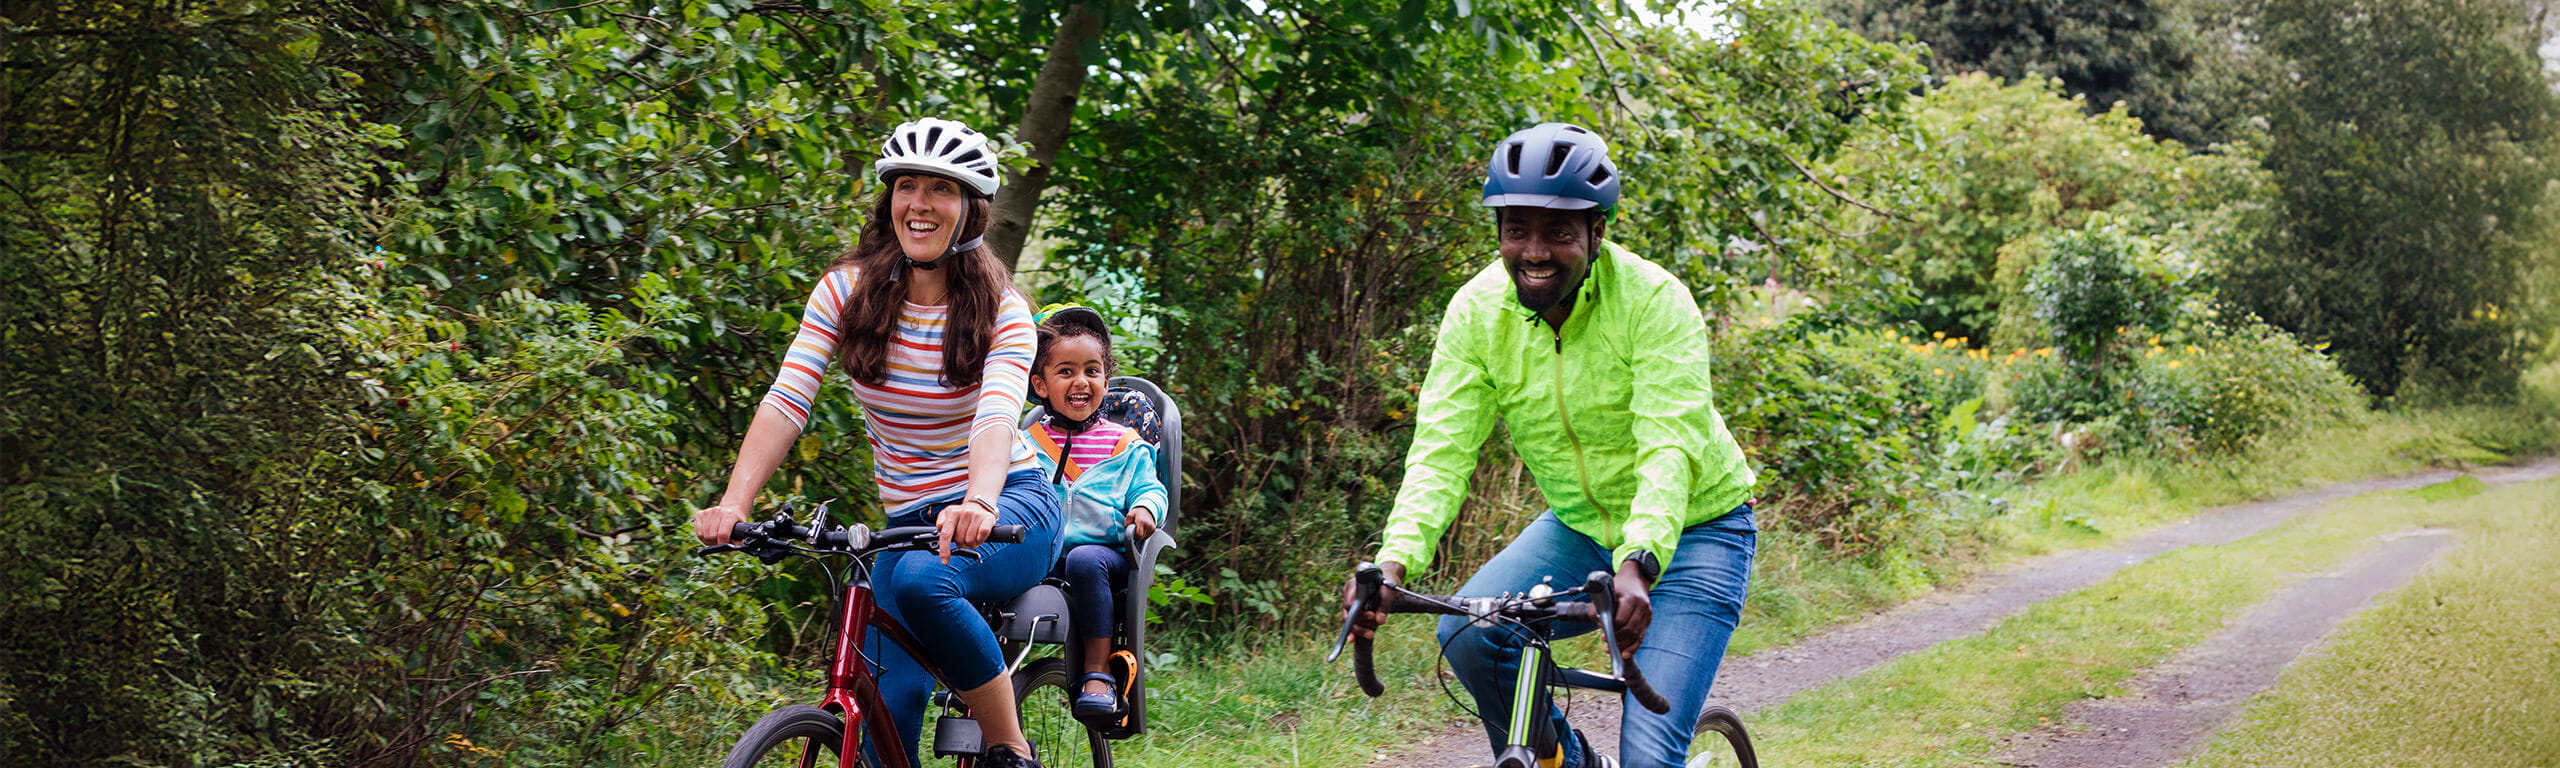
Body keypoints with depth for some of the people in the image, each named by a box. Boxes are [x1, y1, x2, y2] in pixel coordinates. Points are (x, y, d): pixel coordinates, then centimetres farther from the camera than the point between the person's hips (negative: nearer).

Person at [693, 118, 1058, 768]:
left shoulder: (1000, 307, -10)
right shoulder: (848, 289, -3)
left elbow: (997, 416, -27)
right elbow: (786, 401, -13)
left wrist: (978, 505, -48)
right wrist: (734, 503, -29)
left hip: (1012, 504, -3)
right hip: (909, 518, 3)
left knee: (921, 578, -35)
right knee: (888, 703, -15)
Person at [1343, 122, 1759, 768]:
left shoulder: (1655, 301, -24)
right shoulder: (1477, 311, -12)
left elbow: (1670, 449, -34)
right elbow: (1442, 449, -18)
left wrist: (1638, 564, -51)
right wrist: (1393, 561, -36)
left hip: (1690, 529, -4)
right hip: (1579, 527, 4)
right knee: (1466, 634, -21)